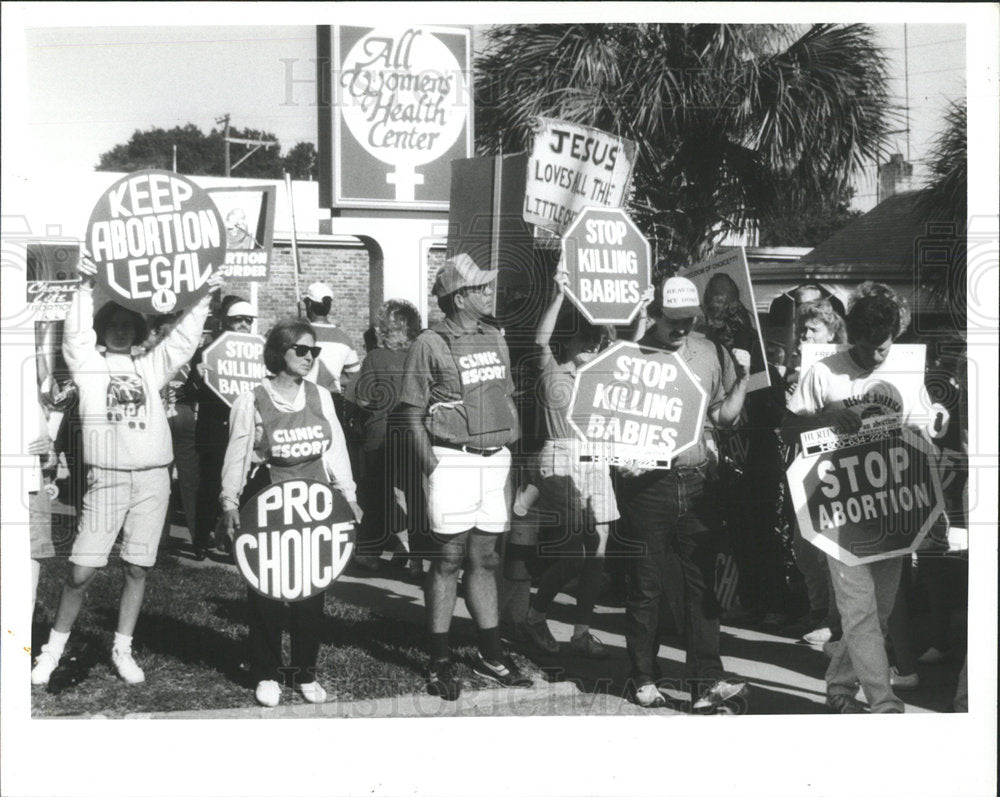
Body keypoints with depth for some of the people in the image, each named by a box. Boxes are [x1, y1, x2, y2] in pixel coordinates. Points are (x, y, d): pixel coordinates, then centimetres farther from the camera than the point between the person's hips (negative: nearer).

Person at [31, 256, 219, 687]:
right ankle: (54, 648, 11)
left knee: (138, 568, 7)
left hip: (153, 478, 3)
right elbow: (75, 334, -9)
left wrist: (203, 298, -2)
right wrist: (86, 287, -19)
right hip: (107, 478, -3)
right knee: (81, 571, -6)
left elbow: (183, 339, 7)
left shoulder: (150, 366, 12)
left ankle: (123, 650, 18)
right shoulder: (89, 364, 6)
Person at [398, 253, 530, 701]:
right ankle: (440, 660, 4)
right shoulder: (430, 345, -5)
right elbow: (413, 413, -6)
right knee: (448, 559, -3)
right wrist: (432, 467, -11)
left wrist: (512, 453, 12)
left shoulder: (495, 340, 14)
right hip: (454, 461, -6)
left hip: (496, 460, 6)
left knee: (484, 558, 10)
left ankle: (489, 654, 18)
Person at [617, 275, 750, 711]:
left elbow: (723, 415, 12)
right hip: (648, 481, -3)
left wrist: (743, 377, 0)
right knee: (645, 585, 5)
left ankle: (706, 680, 4)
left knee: (702, 584, 2)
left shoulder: (708, 352, 7)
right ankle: (644, 678, 16)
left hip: (695, 480, 3)